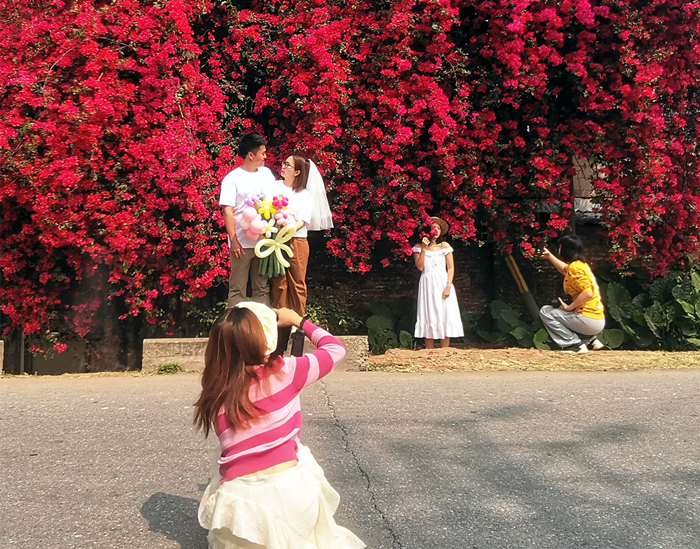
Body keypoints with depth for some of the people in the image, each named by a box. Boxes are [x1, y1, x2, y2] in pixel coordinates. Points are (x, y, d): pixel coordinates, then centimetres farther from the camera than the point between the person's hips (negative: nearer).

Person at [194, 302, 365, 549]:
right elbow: (335, 349, 6)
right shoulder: (283, 373, -8)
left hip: (236, 501, 4)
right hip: (286, 490, -3)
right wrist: (298, 321, 22)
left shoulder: (216, 390, 1)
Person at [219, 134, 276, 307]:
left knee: (262, 287, 10)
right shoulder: (232, 179, -4)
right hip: (242, 244, -4)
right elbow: (228, 212, -9)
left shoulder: (266, 174, 11)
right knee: (238, 288, 2)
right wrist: (233, 241, -16)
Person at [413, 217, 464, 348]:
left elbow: (450, 268, 2)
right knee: (429, 318, -1)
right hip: (427, 285, 0)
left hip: (443, 283, 0)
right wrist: (423, 249, -11)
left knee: (445, 317, -3)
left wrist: (448, 286, -9)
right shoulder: (419, 247, 5)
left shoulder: (445, 246, 6)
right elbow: (420, 267, -7)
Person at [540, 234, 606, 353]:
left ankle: (575, 344, -7)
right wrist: (550, 256, 36)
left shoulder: (575, 267, -15)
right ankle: (591, 340, 16)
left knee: (545, 311, -2)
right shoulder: (581, 264, 13)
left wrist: (569, 307, -17)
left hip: (589, 320, -9)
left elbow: (588, 293, -26)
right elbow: (565, 269, 37)